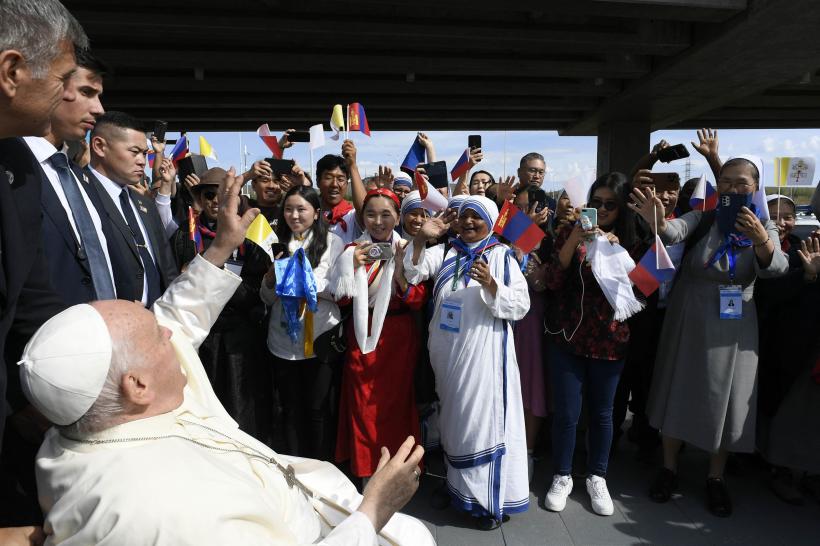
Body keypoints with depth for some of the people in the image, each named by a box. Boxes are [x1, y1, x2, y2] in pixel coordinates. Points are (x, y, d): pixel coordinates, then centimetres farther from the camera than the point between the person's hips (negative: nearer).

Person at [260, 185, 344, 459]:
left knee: (319, 409, 7)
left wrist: (309, 281, -18)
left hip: (320, 339, -3)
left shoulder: (332, 242, -1)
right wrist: (270, 280, -9)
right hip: (283, 341, 3)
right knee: (291, 409, 15)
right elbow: (267, 299, 10)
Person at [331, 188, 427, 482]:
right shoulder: (353, 250, 3)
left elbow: (419, 301, -6)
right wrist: (353, 266, -16)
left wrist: (399, 271, -22)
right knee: (363, 405, 5)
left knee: (396, 402, 5)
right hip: (361, 336, 1)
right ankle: (365, 468, 24)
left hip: (398, 339, -1)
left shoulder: (408, 249, -2)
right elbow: (341, 299, -1)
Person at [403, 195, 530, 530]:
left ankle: (490, 498, 18)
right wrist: (421, 238, -17)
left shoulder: (502, 256, -2)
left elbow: (521, 306, -9)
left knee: (484, 419, 2)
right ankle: (457, 483, 37)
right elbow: (412, 273, -4)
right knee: (453, 418, 18)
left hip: (484, 355, -4)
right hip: (447, 352, 4)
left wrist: (490, 284, -24)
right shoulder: (444, 252, 8)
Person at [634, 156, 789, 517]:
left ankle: (716, 478, 29)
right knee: (677, 392, 8)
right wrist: (658, 224, -52)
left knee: (726, 400, 9)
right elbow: (674, 231, -28)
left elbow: (775, 268, -20)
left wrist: (761, 241, -41)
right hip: (688, 322, -1)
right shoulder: (700, 219, -5)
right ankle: (669, 468, 27)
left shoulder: (764, 228, -1)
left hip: (733, 328, 1)